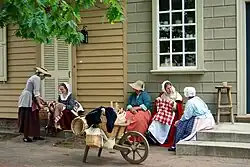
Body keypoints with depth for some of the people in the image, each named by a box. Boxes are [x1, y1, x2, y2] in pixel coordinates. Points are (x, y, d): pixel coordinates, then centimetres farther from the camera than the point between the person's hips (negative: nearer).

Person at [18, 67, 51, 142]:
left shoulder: (34, 77, 19)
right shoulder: (37, 78, -13)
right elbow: (36, 92, -19)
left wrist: (40, 98, 27)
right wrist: (39, 104, -19)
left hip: (29, 99, 10)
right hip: (27, 100, -10)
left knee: (34, 118, 10)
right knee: (28, 118, -5)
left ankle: (35, 135, 14)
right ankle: (25, 137, 1)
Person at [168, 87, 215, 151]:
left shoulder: (190, 102, -11)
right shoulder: (198, 99, 15)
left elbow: (186, 116, -12)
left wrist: (179, 121, 4)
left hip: (201, 121, -9)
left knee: (181, 125, 0)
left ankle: (176, 145, 3)